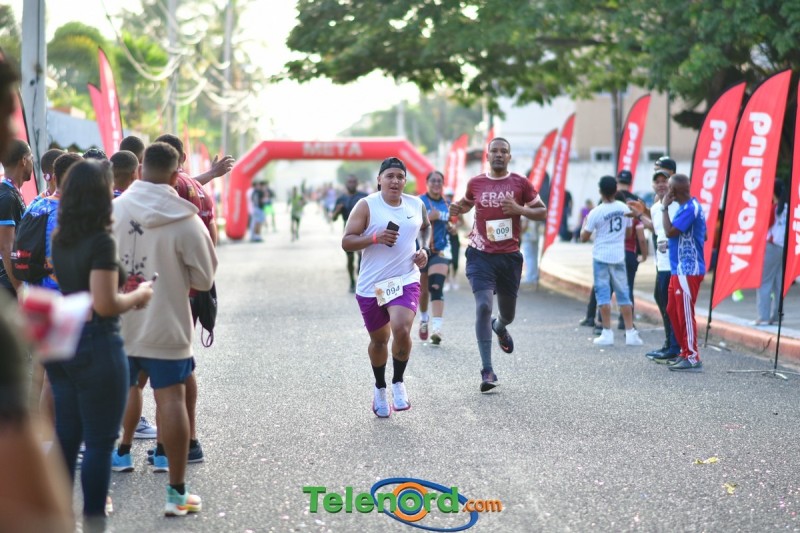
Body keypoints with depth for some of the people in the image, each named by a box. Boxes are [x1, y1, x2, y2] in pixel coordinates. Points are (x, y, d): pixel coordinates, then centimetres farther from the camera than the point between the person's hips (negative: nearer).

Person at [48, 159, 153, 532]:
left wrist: (126, 294, 17)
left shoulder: (60, 239, 7)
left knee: (66, 434, 15)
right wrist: (139, 295, -6)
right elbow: (105, 305, -22)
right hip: (95, 346, -8)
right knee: (100, 441, 3)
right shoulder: (101, 241, -18)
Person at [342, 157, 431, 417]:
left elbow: (426, 227, 26)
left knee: (401, 330, -23)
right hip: (371, 285, -1)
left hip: (405, 281, 1)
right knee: (379, 339, 13)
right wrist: (375, 238, -24)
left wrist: (425, 250, 9)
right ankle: (380, 387, 39)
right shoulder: (366, 206, -7)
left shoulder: (416, 205, 5)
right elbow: (346, 242, -10)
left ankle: (398, 382, 2)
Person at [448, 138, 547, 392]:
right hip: (481, 255, -1)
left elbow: (542, 211, 3)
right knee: (483, 306, -19)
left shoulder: (520, 183, 0)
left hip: (510, 256, 1)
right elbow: (467, 202, 23)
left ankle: (499, 327, 56)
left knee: (508, 313, 14)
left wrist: (519, 209, -14)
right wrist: (458, 208, 0)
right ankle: (487, 371, -16)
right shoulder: (475, 183, 3)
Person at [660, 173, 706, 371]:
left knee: (685, 314, -7)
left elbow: (670, 232, -22)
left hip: (688, 271, -11)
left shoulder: (690, 208, -17)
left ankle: (692, 358, -3)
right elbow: (703, 236, 24)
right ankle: (685, 352, 22)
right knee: (673, 311, 15)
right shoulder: (686, 207, 15)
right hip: (679, 269, 11)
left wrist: (665, 207, -13)